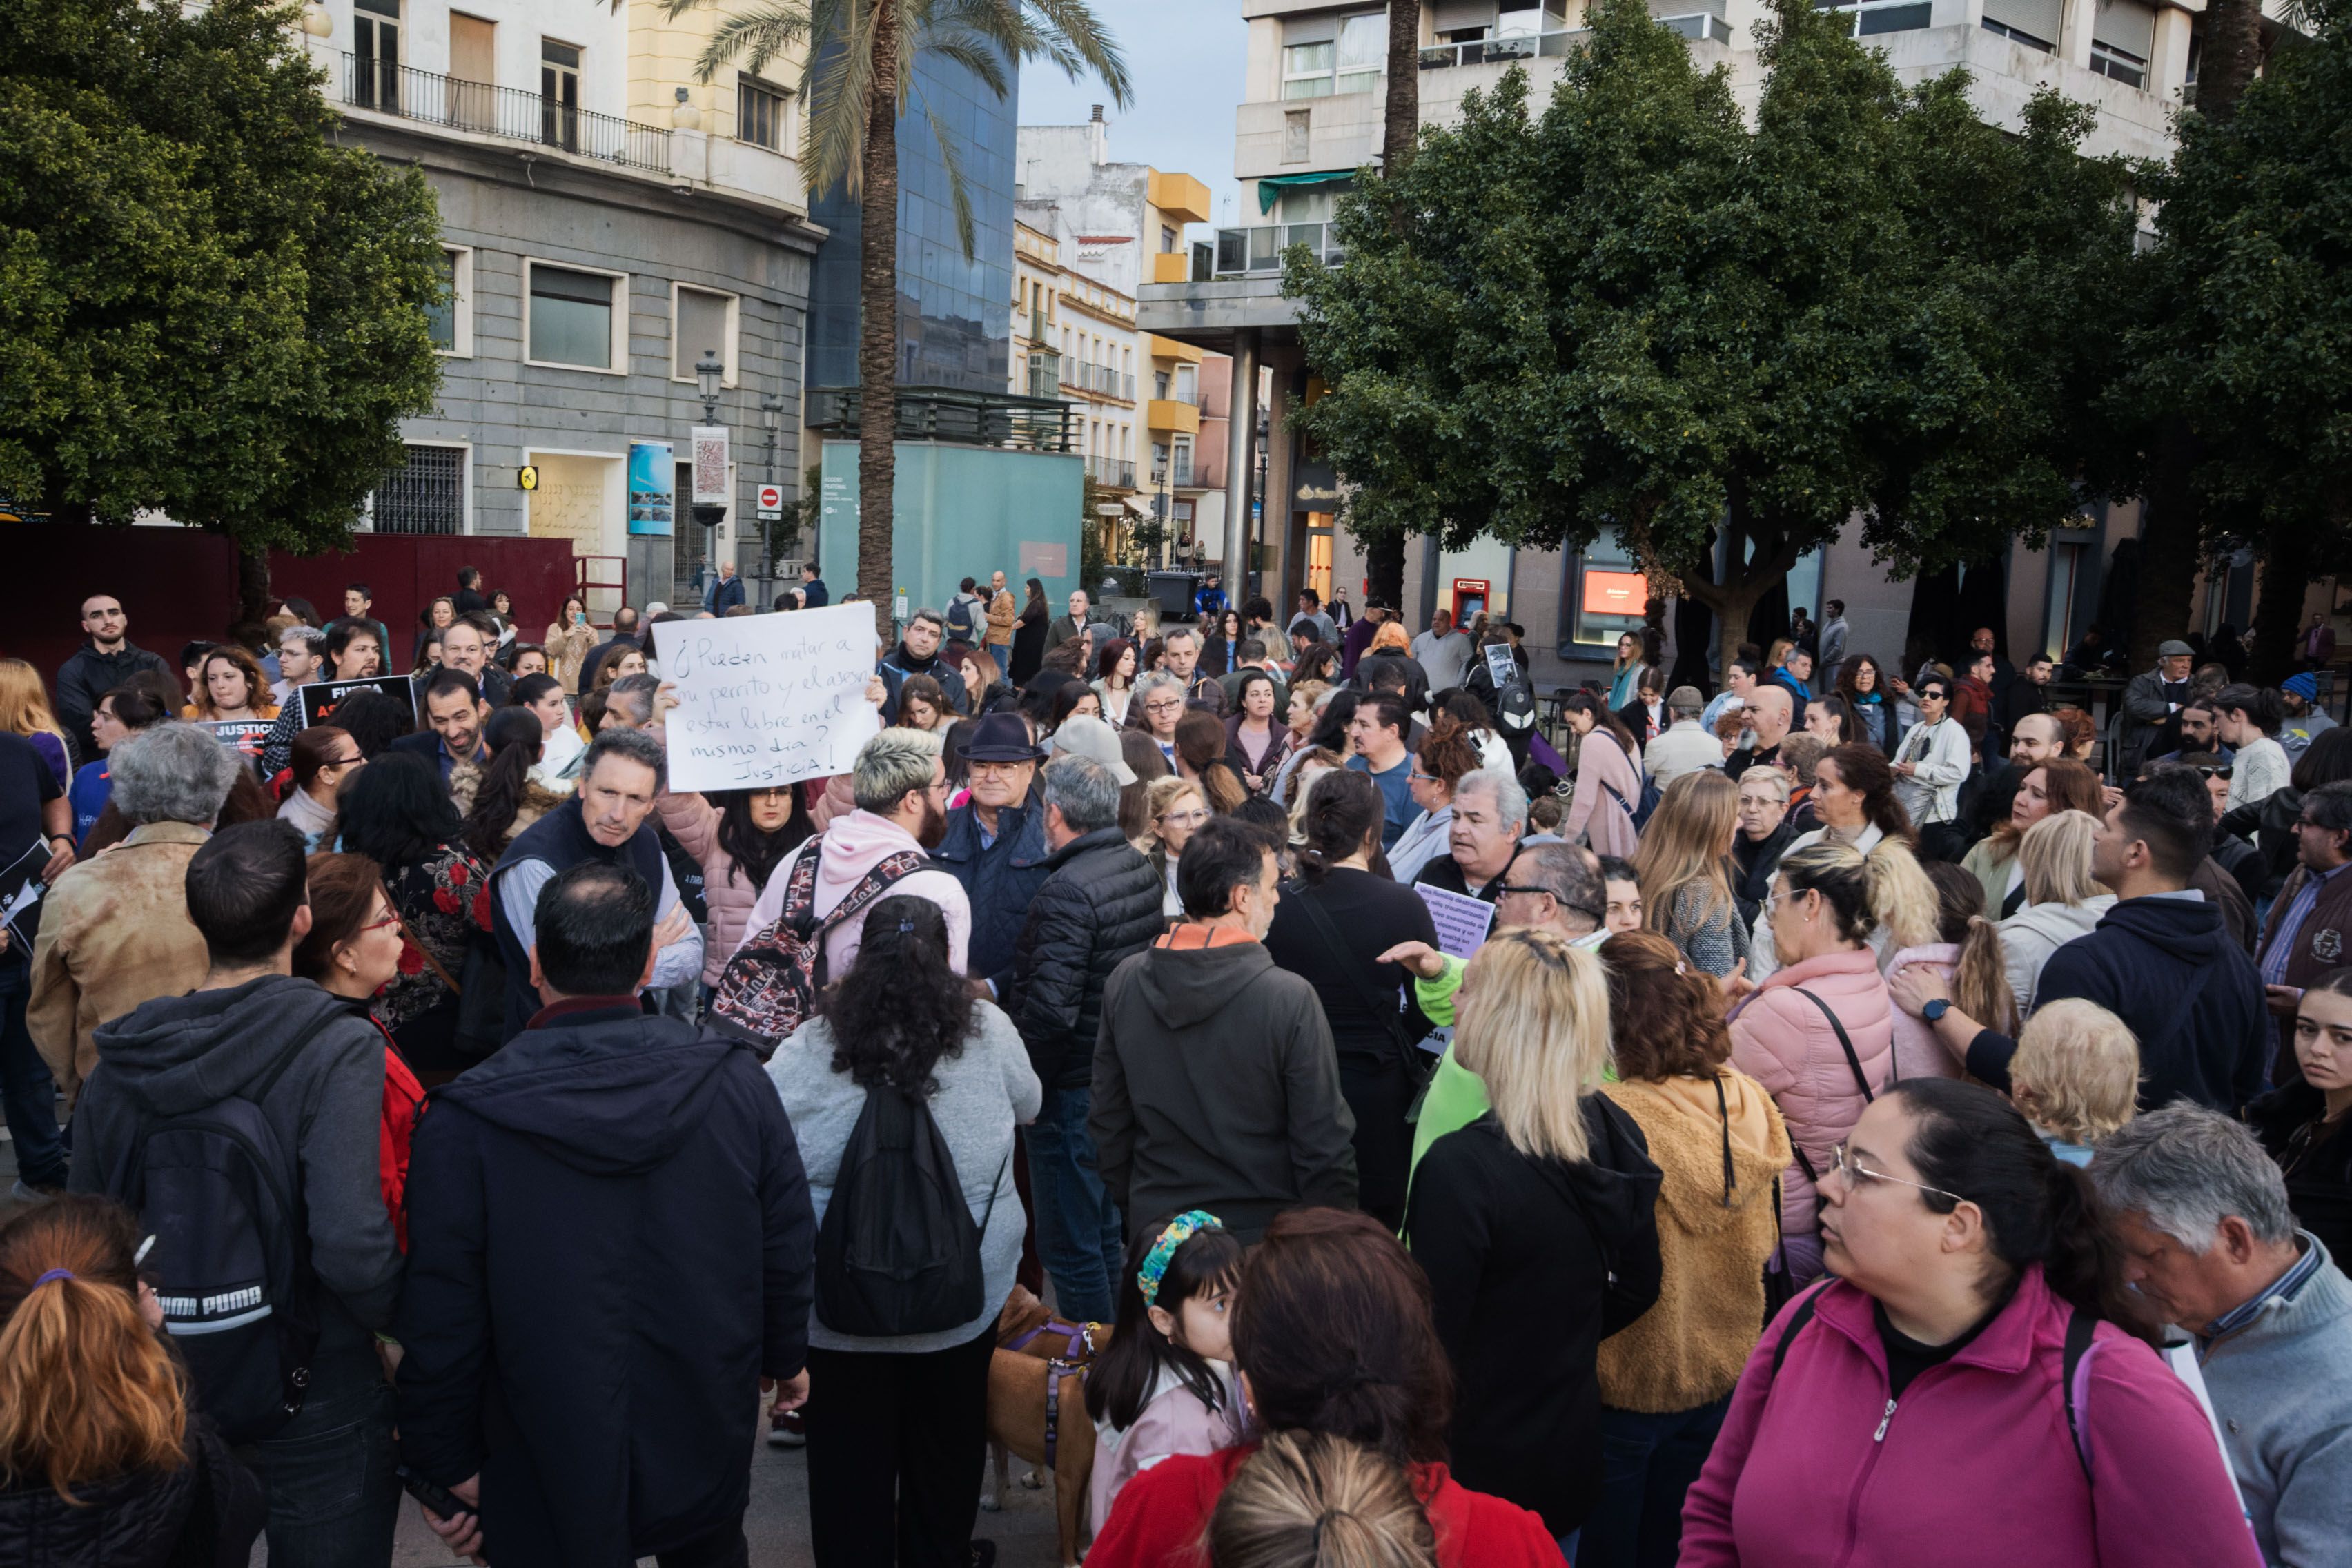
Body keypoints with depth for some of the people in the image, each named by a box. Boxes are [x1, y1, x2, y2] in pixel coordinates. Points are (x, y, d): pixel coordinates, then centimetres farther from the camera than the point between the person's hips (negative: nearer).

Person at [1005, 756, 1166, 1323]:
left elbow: (1050, 1008, -28)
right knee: (1105, 1231, 22)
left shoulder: (1067, 890, -23)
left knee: (1070, 1246, 4)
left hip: (1072, 1087, -9)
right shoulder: (1142, 867, 4)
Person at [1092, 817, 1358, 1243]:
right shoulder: (1291, 999, -21)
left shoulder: (1124, 982, -6)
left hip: (1154, 1226, 4)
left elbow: (1107, 1119, 3)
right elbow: (1325, 1143, -16)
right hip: (1261, 1234, -4)